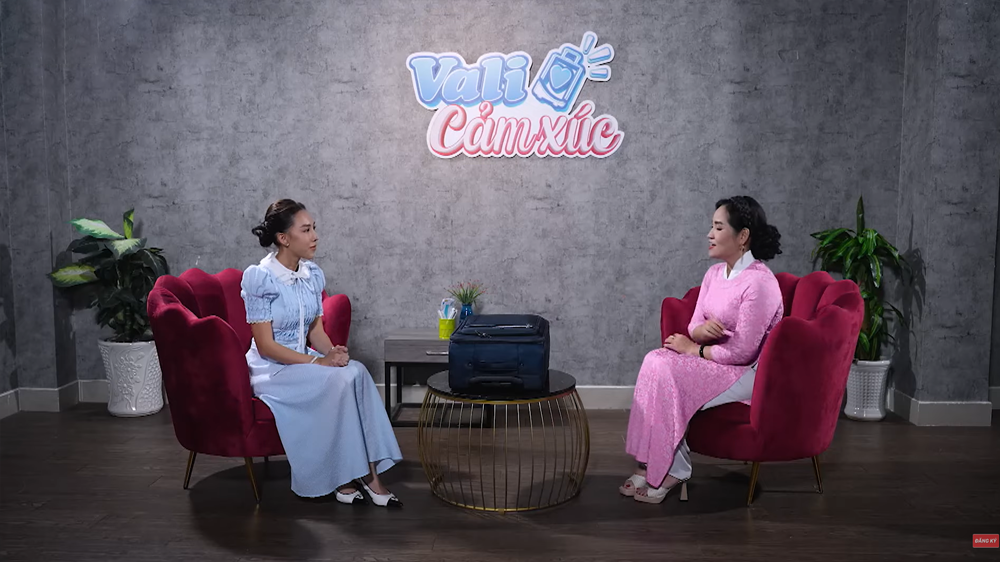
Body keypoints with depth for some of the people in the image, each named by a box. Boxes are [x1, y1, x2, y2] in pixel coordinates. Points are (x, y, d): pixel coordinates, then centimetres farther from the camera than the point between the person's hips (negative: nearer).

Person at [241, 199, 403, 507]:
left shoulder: (313, 275, 4)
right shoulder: (260, 279, -16)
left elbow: (316, 328, 9)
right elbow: (265, 345, -17)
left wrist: (332, 351, -13)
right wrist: (318, 362, -24)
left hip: (304, 361, 6)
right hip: (271, 369, -6)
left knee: (357, 372, -24)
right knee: (338, 380, -29)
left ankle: (368, 472, -23)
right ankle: (343, 478, -16)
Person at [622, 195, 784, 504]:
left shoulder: (759, 282, -20)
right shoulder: (714, 273, 7)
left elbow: (741, 351, -21)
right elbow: (694, 328, 7)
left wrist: (693, 349, -12)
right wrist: (701, 330, -17)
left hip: (749, 372, -8)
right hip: (716, 362, 8)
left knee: (665, 373, -24)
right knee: (656, 361, -17)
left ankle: (672, 470, -9)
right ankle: (652, 465, -14)